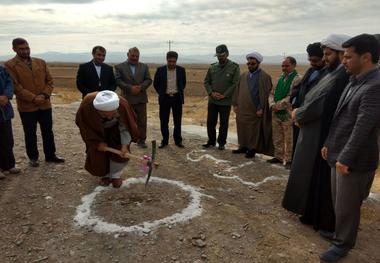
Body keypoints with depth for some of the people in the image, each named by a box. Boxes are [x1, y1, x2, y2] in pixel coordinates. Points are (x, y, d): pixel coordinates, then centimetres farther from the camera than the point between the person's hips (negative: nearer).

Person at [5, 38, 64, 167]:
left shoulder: (41, 62, 8)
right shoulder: (10, 65, -5)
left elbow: (49, 81, 8)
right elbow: (15, 86, -11)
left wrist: (45, 95, -9)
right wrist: (33, 98, -18)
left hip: (45, 104, 4)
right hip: (26, 107, -3)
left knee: (48, 131, 12)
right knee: (30, 134, 8)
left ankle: (50, 155, 26)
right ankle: (33, 158, 23)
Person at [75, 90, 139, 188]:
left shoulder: (122, 105, -41)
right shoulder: (86, 105, -39)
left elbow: (126, 126, -24)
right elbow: (83, 125, -19)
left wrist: (125, 145, -33)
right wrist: (97, 142, -21)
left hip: (115, 130, 0)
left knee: (121, 152, -9)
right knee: (97, 153, -2)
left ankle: (116, 175, 15)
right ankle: (106, 175, 23)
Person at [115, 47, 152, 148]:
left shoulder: (144, 66, 11)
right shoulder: (119, 67, 3)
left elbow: (149, 80, 4)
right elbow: (118, 80, -7)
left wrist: (140, 87, -13)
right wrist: (130, 88, -17)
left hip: (141, 98, 2)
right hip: (127, 99, -2)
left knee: (142, 121, 6)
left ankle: (141, 140, 17)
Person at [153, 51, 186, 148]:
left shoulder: (181, 70, 0)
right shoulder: (160, 70, -3)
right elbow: (156, 84, 8)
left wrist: (179, 92, 11)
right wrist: (161, 93, 7)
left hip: (177, 98, 1)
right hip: (165, 98, 0)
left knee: (177, 121, 7)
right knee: (164, 121, 4)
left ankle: (178, 140, 18)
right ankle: (164, 140, 16)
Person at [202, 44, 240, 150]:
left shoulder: (234, 67, -5)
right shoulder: (212, 67, 6)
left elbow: (235, 84, -10)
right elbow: (206, 82, 9)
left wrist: (224, 95, -15)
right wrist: (211, 93, -8)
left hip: (225, 102, -3)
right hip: (212, 101, 4)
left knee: (223, 124, 7)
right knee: (210, 122, 9)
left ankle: (221, 143, 22)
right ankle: (211, 141, 25)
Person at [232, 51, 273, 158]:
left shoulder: (264, 77, -6)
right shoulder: (243, 76, 12)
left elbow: (265, 94, -10)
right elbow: (237, 90, 14)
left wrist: (261, 108, -15)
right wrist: (235, 104, 9)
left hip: (254, 110, -5)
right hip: (242, 109, 6)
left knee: (253, 131, 2)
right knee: (241, 128, 11)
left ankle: (252, 149, 14)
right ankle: (243, 147, 24)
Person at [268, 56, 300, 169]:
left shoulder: (297, 79, -8)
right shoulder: (280, 78, 15)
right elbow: (272, 93, 13)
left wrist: (279, 105, -17)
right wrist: (272, 104, -5)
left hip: (288, 114, -7)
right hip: (276, 113, 7)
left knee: (289, 139, 0)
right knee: (277, 137, 15)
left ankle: (289, 159, 11)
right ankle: (278, 156, 28)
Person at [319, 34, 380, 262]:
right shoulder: (355, 82, 9)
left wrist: (346, 158, -22)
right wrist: (329, 143, 16)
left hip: (354, 160, -8)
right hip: (339, 154, 9)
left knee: (347, 205, 8)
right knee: (338, 201, 22)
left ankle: (342, 244, 27)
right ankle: (340, 231, 42)